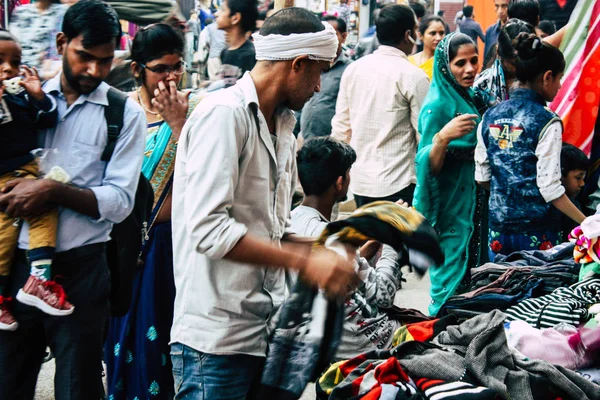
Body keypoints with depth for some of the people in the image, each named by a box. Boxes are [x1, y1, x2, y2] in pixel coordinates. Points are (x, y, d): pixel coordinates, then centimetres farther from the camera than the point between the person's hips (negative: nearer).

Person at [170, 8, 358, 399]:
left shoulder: (282, 125, 18)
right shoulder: (224, 113, -11)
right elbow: (207, 228, -21)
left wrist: (326, 255, 3)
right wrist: (305, 263, -19)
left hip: (265, 332, 8)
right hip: (217, 338, -8)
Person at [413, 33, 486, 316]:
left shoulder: (468, 96, 9)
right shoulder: (438, 105, -16)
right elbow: (429, 165, -22)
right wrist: (442, 137, -37)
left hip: (472, 199, 9)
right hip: (451, 205, -9)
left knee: (470, 269, 14)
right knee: (452, 279, -6)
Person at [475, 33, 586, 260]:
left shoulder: (490, 116, 4)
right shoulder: (546, 123, -14)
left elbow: (482, 177, 9)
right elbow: (550, 188, -16)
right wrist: (587, 223, -10)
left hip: (498, 228, 6)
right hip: (537, 233, -6)